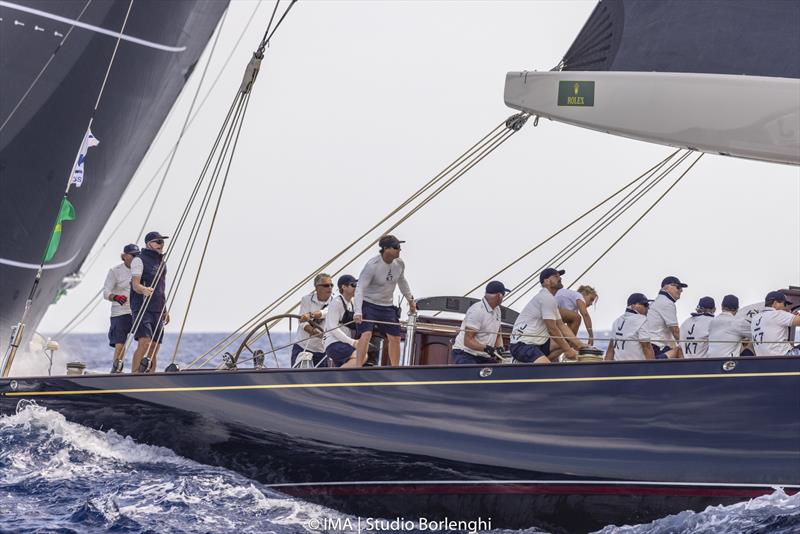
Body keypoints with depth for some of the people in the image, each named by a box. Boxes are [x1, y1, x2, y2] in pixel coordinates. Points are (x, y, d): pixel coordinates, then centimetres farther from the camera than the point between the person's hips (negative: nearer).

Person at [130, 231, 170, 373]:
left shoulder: (162, 262, 20)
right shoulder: (139, 260, -4)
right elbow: (135, 285, -16)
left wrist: (165, 310, 26)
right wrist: (144, 290, -38)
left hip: (158, 310, 7)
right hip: (142, 308, -7)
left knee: (155, 347, 3)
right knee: (144, 342, -22)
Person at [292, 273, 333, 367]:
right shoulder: (307, 299, 0)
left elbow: (326, 312, -25)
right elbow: (302, 322, -10)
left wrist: (311, 315, -45)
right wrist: (312, 331, -30)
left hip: (321, 350, 0)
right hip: (302, 346, 0)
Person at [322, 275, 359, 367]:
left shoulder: (352, 303, 18)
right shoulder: (337, 302, -7)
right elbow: (333, 328, -15)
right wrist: (352, 342, -20)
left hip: (345, 345, 9)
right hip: (333, 343, -9)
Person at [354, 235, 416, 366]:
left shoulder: (399, 264, -3)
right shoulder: (372, 266, -23)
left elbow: (402, 281, 19)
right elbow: (360, 289, -26)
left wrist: (410, 300, 24)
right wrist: (358, 312, -38)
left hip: (387, 306, 6)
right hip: (368, 304, -6)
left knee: (395, 338, 7)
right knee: (366, 334, -22)